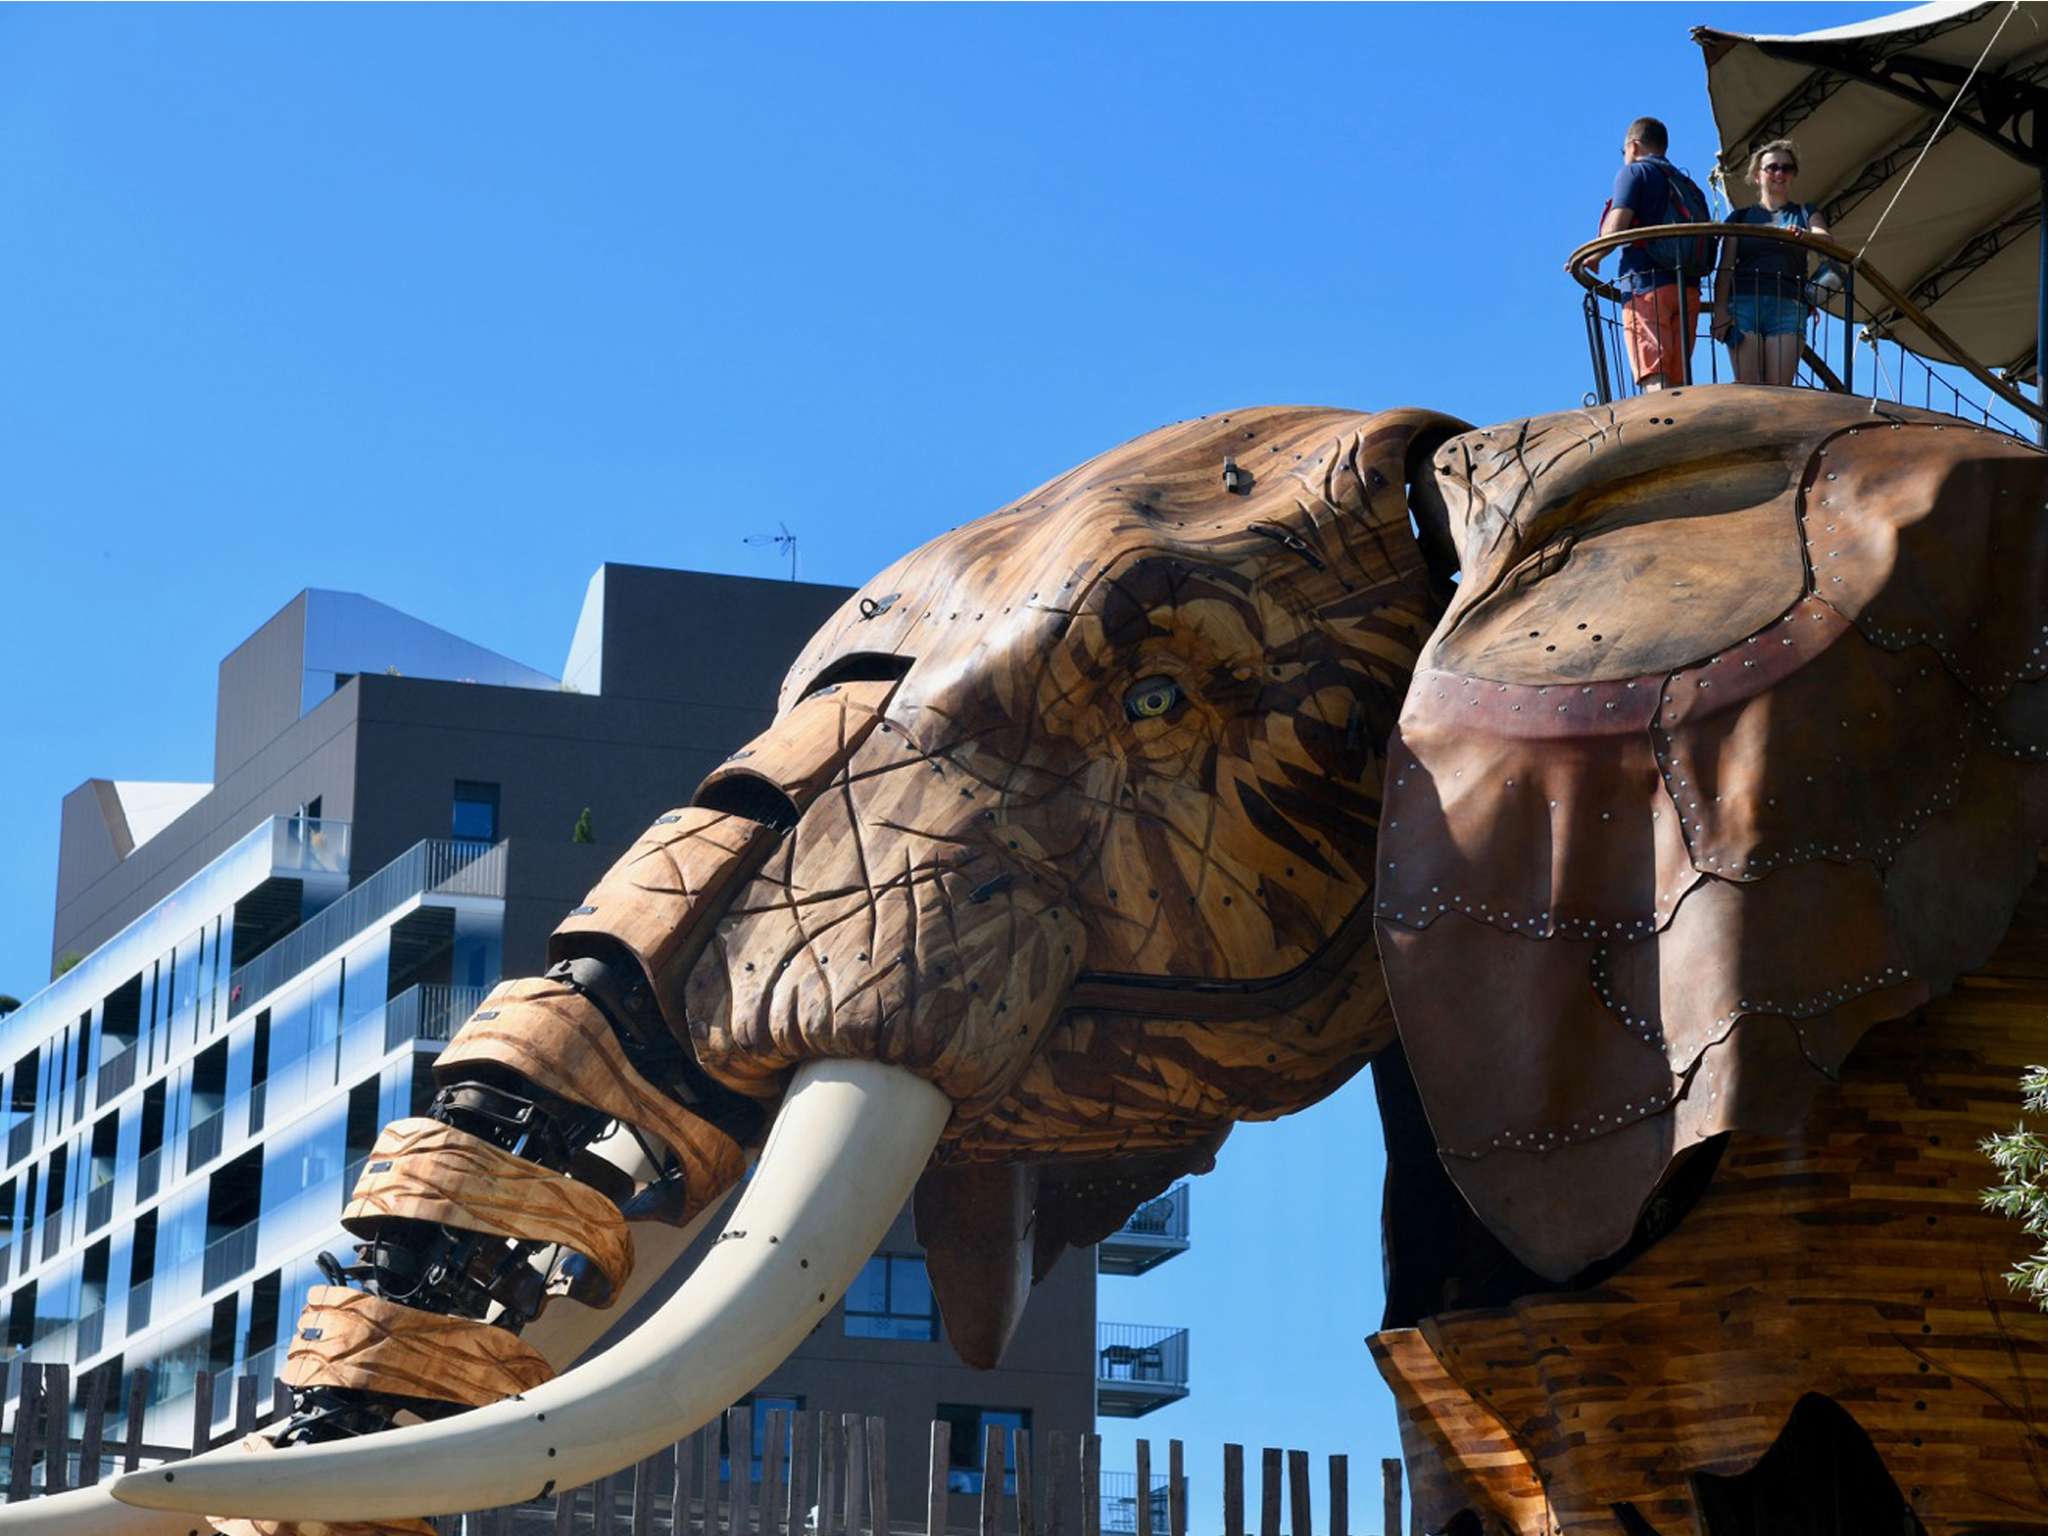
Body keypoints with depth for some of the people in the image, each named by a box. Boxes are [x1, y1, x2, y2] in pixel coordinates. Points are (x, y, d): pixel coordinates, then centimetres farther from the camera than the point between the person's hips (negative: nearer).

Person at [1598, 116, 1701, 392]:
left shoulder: (1634, 173, 6)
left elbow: (1615, 228, -7)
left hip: (1646, 285, -6)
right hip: (1688, 287, 6)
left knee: (1654, 377, -18)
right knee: (1679, 378, 2)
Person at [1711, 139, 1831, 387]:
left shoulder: (1804, 215, 20)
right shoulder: (1741, 217, 18)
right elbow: (1725, 268, 8)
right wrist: (1720, 308, -8)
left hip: (1788, 305, 0)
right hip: (1744, 303, 0)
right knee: (1747, 386, -12)